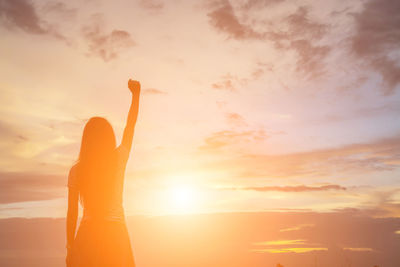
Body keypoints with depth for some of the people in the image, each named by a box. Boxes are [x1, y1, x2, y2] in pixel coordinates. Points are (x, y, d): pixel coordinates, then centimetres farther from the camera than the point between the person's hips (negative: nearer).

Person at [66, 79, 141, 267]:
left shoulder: (76, 170, -1)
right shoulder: (119, 159, -1)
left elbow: (72, 212, 2)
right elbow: (130, 125, 14)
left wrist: (70, 246, 13)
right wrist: (136, 94, 26)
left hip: (88, 234, 1)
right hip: (116, 232, 0)